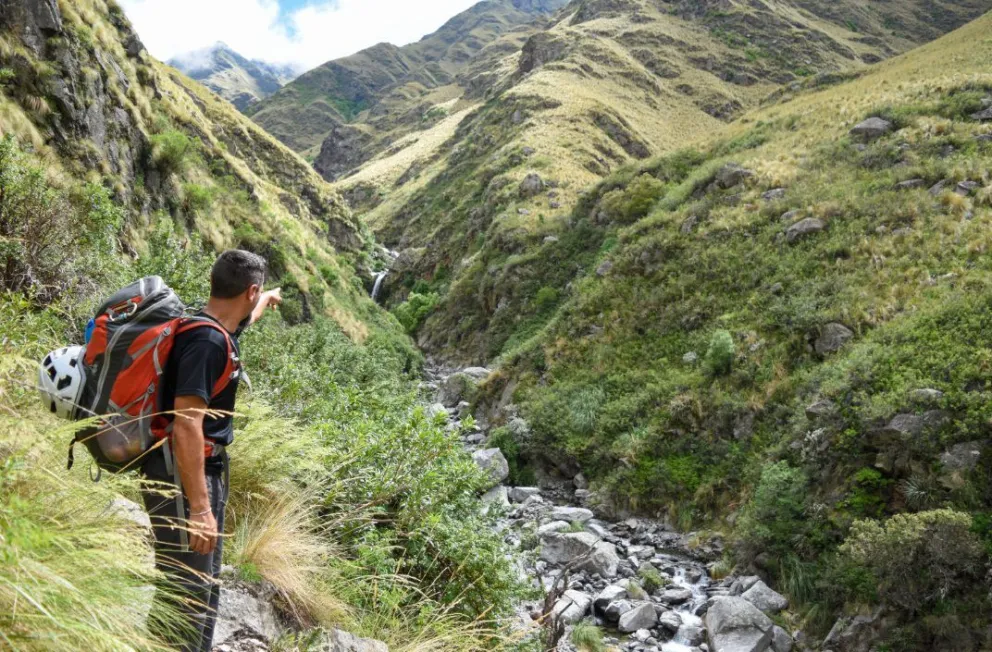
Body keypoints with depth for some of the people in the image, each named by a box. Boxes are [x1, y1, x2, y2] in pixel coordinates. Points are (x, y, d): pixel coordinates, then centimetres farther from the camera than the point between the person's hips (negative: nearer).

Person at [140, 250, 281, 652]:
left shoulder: (217, 330, 9)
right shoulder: (207, 341, -21)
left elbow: (243, 318, 36)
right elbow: (186, 426, -27)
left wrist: (269, 300, 57)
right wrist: (200, 508, -28)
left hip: (207, 473, 10)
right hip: (183, 478, -10)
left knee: (205, 587, 18)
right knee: (186, 593, -5)